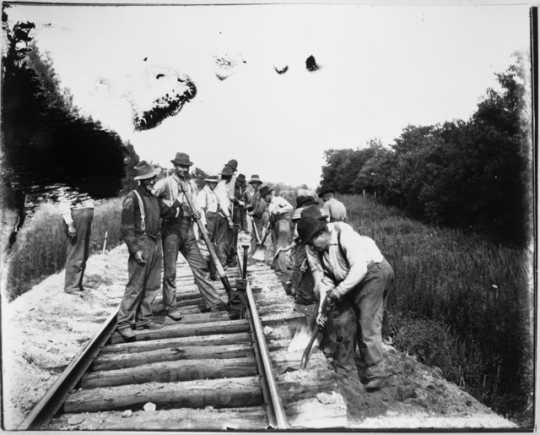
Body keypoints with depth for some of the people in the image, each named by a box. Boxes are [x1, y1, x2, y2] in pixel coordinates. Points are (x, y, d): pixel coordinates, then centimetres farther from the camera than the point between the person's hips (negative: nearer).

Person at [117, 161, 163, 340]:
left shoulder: (154, 197, 15)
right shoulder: (132, 198, -9)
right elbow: (126, 228, -12)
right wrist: (135, 249, -18)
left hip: (156, 244, 8)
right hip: (141, 244, -8)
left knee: (152, 285, 10)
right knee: (135, 287, -6)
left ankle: (143, 319, 21)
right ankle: (123, 323, 2)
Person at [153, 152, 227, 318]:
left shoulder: (191, 183, 14)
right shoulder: (166, 182, -5)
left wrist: (201, 218, 4)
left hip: (188, 229, 5)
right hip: (171, 229, -5)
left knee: (198, 265, 8)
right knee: (170, 271, 2)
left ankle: (211, 301, 15)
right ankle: (170, 307, 13)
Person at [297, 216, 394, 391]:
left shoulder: (344, 234, -29)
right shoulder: (312, 248, -8)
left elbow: (359, 268, -33)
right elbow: (321, 277, -8)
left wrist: (338, 291, -36)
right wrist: (322, 307, -19)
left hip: (372, 271, -7)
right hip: (346, 281, 7)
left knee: (368, 324, -11)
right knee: (340, 321, 1)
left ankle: (374, 374, 0)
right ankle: (344, 370, 16)